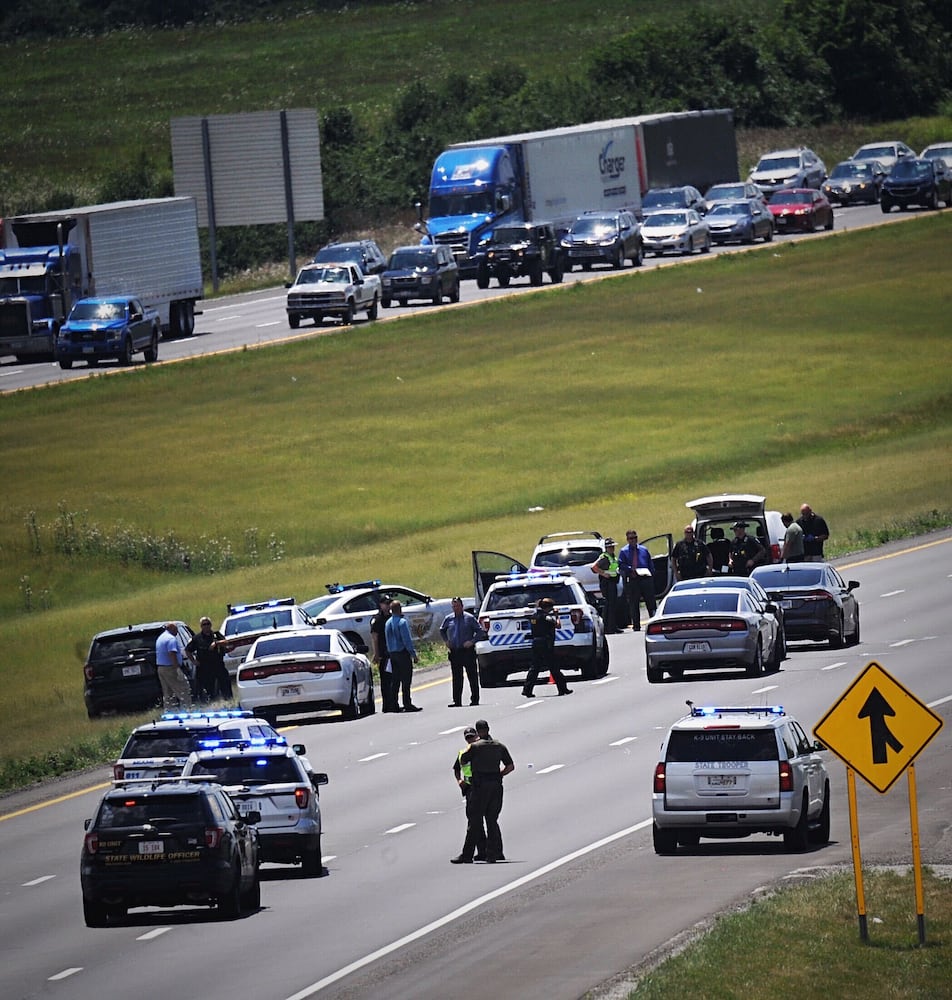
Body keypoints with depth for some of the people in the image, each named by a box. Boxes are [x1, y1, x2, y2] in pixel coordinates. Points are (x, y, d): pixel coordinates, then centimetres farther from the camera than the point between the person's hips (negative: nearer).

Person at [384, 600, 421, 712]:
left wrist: (390, 653, 17)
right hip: (403, 652, -7)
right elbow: (407, 640, -16)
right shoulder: (402, 622, -14)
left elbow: (388, 639, 13)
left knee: (396, 680, 11)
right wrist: (414, 654, -12)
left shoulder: (388, 623, 9)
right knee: (406, 679, -5)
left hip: (392, 653, 7)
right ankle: (407, 704, -7)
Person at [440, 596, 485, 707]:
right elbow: (442, 630, 26)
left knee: (472, 676, 2)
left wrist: (472, 641, -13)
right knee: (456, 678, 3)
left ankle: (475, 699, 8)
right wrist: (446, 641, 11)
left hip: (467, 651, -3)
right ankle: (457, 701, 5)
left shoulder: (469, 618, -3)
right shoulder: (448, 619, 9)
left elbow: (480, 632, -2)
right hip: (454, 652, 3)